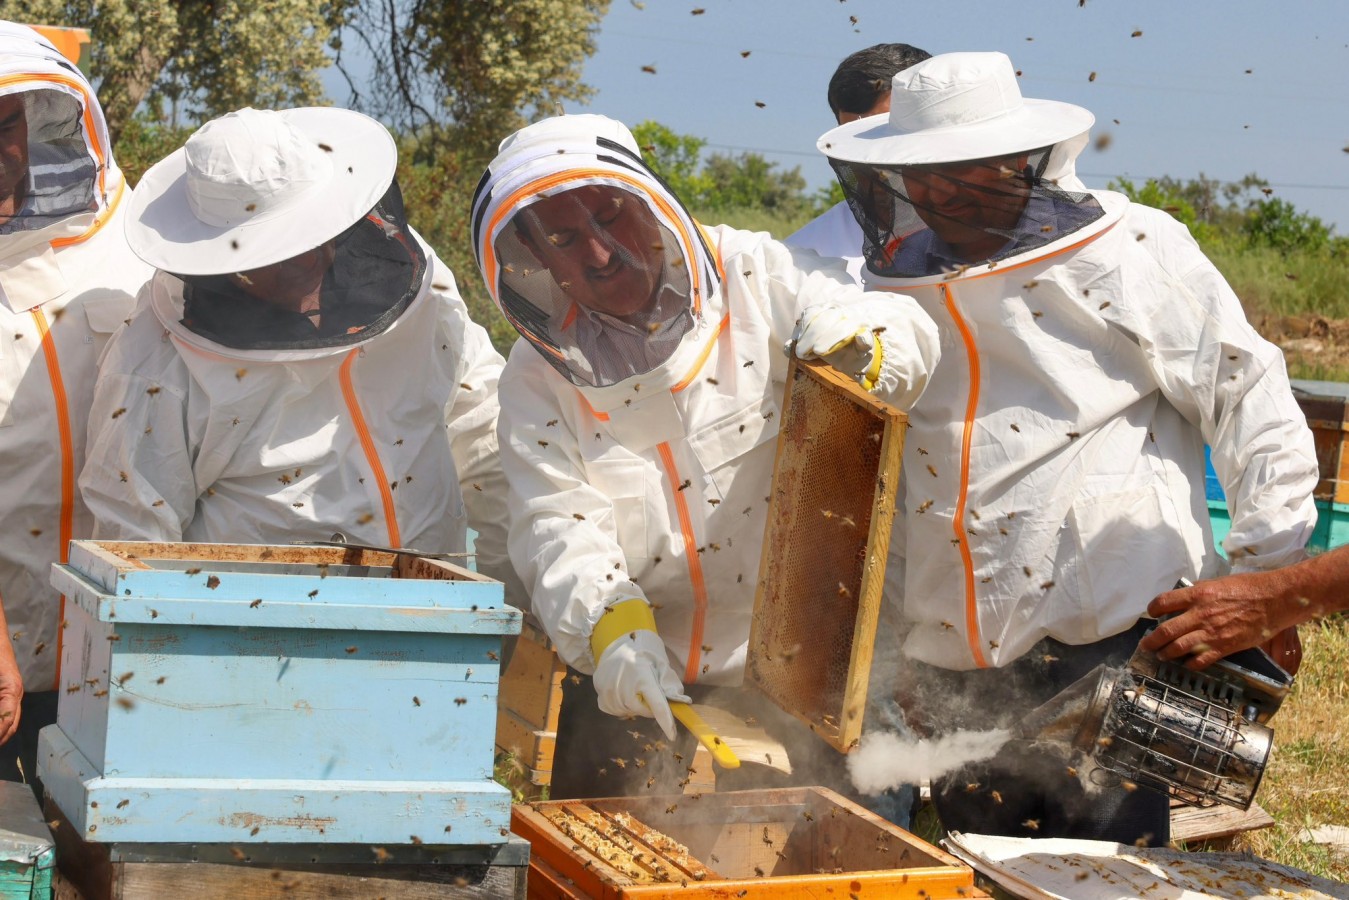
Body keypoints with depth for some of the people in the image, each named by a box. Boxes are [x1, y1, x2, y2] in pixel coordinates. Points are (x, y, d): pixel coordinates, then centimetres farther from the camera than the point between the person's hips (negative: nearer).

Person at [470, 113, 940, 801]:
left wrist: (861, 340, -29)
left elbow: (911, 339, -5)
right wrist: (611, 626, -28)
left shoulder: (751, 276, -5)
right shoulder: (540, 377, -2)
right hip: (632, 677, 1)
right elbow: (556, 525, -10)